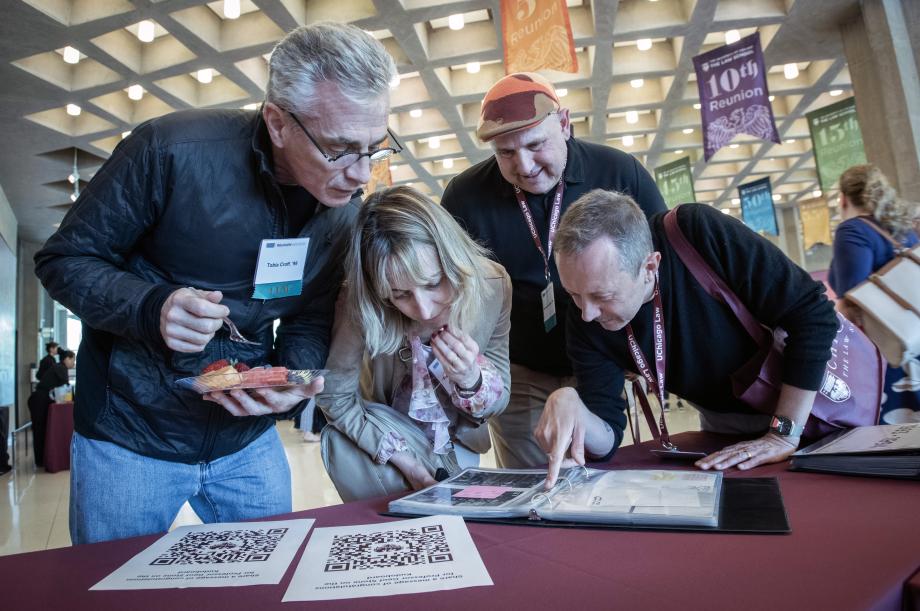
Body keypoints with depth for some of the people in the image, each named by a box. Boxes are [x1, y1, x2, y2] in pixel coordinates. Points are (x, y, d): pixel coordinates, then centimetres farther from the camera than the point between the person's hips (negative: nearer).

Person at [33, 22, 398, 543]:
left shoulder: (346, 210, -8)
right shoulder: (172, 150, -22)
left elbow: (311, 320, 0)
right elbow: (64, 261, -11)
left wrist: (294, 380, -21)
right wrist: (152, 308, -31)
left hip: (248, 439, 4)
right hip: (130, 434, -3)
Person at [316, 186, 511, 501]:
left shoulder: (492, 284, -24)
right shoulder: (360, 301, -29)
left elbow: (499, 401, -12)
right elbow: (334, 394, -16)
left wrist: (471, 380, -35)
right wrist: (400, 456, -20)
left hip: (458, 446, 2)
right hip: (388, 433, -1)